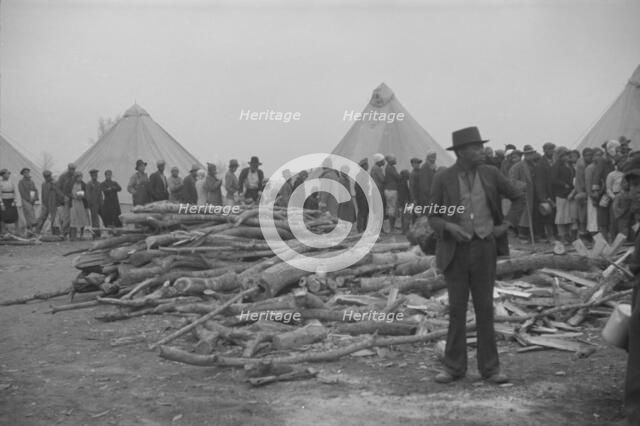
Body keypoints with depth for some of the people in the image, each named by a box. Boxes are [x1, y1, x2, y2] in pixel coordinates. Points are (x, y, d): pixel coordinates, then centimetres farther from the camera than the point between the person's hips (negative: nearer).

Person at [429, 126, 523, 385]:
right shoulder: (442, 179, -4)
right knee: (457, 310, 5)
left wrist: (507, 225, 1)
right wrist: (449, 227, -20)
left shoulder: (490, 174, 1)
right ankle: (454, 367, 16)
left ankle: (489, 368, 15)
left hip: (484, 248, 1)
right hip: (455, 250, -1)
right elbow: (433, 217, 0)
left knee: (485, 309, 6)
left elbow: (519, 198, 12)